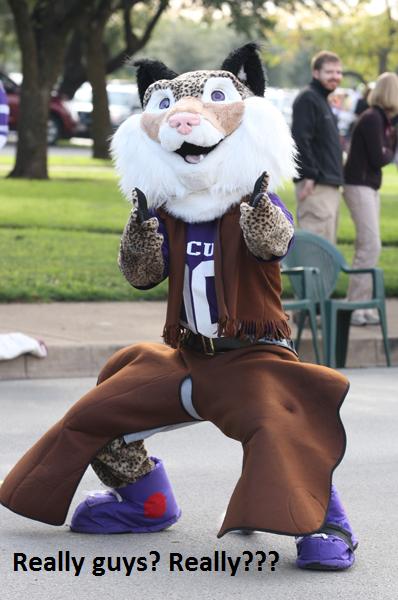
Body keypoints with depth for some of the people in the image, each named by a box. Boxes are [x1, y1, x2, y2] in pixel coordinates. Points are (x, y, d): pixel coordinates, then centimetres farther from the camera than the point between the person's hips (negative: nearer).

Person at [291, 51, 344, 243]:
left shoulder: (323, 100, 21)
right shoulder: (307, 99, -10)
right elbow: (300, 139, -19)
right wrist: (309, 176, -22)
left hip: (330, 186, 10)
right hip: (316, 186, -10)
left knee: (328, 244, 11)